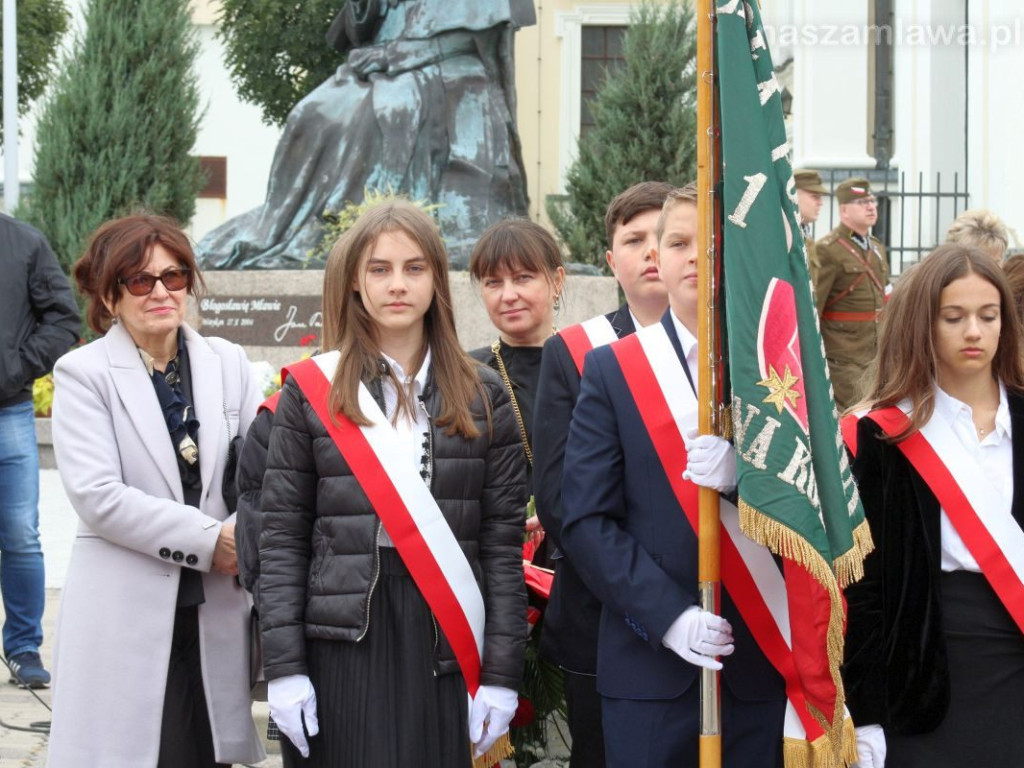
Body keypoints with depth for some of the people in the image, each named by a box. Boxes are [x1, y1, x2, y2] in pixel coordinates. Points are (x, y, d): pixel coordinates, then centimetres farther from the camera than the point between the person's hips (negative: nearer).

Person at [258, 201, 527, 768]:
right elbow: (282, 540, 2)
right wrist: (284, 667, -6)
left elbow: (503, 542, 5)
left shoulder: (481, 396, 7)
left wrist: (501, 672, -1)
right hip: (339, 644, -1)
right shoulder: (311, 391, 4)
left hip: (443, 645, 1)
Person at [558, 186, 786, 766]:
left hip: (759, 668, 1)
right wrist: (668, 615, -14)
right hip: (650, 668, -1)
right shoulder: (611, 370, 3)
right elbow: (587, 520, -2)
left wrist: (745, 473, -19)